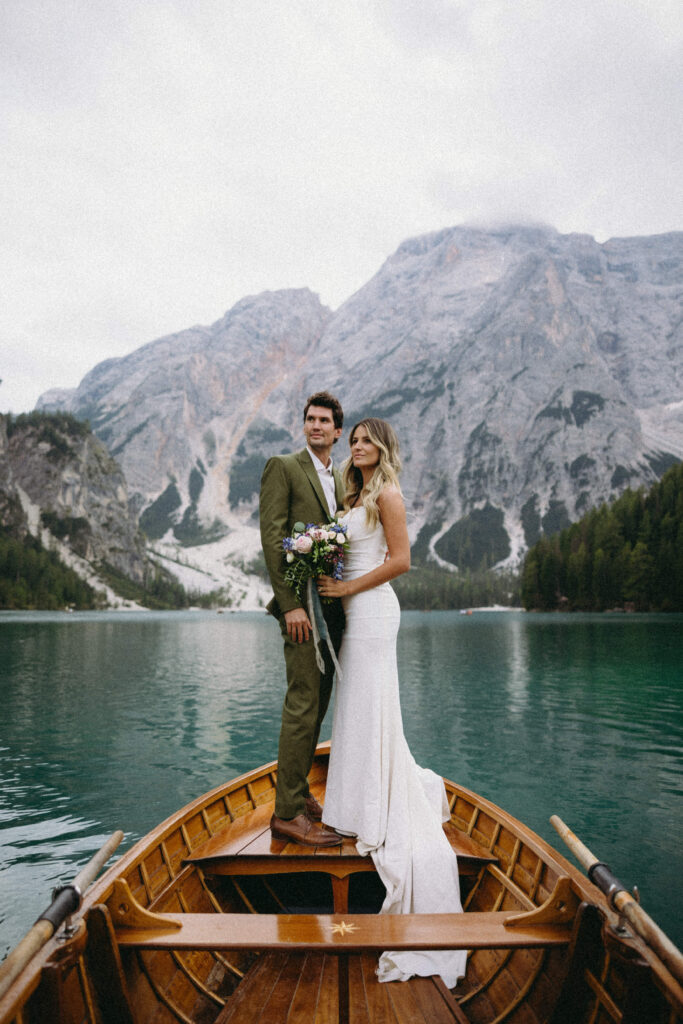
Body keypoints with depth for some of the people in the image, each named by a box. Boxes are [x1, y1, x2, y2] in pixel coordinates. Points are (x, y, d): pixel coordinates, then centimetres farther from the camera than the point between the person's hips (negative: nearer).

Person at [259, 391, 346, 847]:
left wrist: (345, 600, 11)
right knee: (303, 706, -7)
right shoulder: (283, 467, -3)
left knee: (317, 705, 13)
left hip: (335, 603, 7)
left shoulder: (341, 480, 19)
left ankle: (299, 790, 26)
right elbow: (272, 537, -11)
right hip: (303, 604, -7)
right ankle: (288, 812, 3)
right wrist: (290, 603, -18)